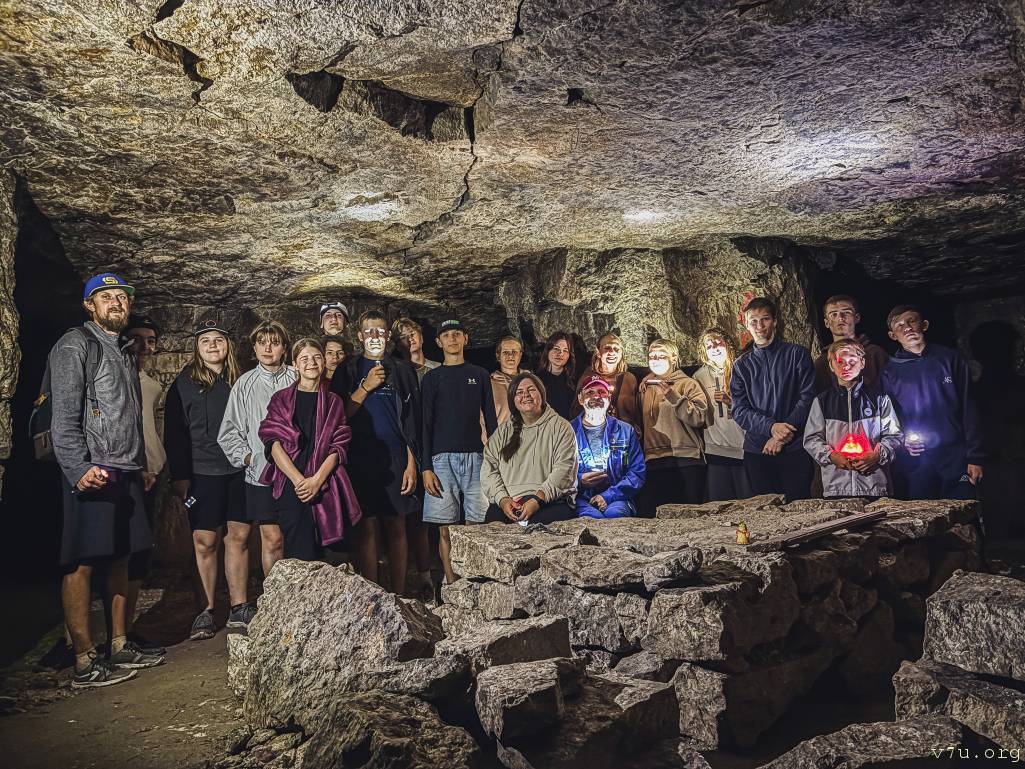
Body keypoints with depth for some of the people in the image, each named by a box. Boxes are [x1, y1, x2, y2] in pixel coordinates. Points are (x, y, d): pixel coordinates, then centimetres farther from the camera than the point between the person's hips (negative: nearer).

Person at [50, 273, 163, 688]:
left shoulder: (124, 351, 20)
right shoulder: (75, 345, -4)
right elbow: (64, 416, -13)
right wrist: (78, 470, -21)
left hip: (126, 473, 9)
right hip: (92, 473, -8)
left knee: (120, 559, 13)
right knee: (81, 564, -4)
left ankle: (121, 646, 22)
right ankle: (85, 663, 1)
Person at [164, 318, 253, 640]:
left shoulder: (241, 381, 12)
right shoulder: (184, 384, 4)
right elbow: (174, 433, 2)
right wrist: (179, 475, -5)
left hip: (240, 471, 2)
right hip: (202, 473, -2)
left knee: (239, 537, 4)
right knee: (205, 541, 0)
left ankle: (239, 607, 13)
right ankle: (207, 610, 10)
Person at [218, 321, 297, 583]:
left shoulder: (297, 380, 3)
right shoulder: (245, 384, 6)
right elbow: (229, 432, 10)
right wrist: (248, 457, -1)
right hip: (262, 472, 0)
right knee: (272, 538, 1)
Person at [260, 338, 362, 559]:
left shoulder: (334, 402, 15)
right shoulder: (281, 399, 11)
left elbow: (339, 447, 4)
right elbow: (273, 442, -1)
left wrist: (317, 480, -12)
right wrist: (299, 479, -14)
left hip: (325, 488, 2)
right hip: (291, 486, -2)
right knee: (300, 555, -12)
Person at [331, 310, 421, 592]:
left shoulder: (402, 371, 10)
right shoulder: (348, 371, 9)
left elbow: (412, 422, 7)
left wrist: (411, 463, -1)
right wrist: (366, 387, -11)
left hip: (396, 460, 1)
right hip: (361, 460, 0)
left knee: (397, 527, 3)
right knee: (367, 527, -1)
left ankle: (398, 596, 11)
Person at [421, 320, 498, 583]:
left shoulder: (479, 375, 14)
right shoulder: (432, 378, 10)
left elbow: (490, 420, 13)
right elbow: (426, 425, 5)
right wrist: (426, 468, -4)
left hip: (475, 457, 1)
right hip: (442, 459, -1)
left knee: (476, 526, -3)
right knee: (446, 529, -2)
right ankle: (452, 583, 4)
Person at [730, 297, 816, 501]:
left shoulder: (797, 354, 6)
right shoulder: (742, 364, 11)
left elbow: (807, 398, -3)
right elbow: (740, 410, 3)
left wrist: (782, 435, -12)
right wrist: (771, 427, -15)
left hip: (794, 448, -2)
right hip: (756, 451, 2)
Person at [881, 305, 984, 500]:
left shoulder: (950, 359, 5)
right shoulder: (890, 372, 7)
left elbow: (968, 409, 3)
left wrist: (975, 457, -3)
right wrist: (902, 440, -12)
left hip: (955, 459, 0)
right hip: (913, 464, 1)